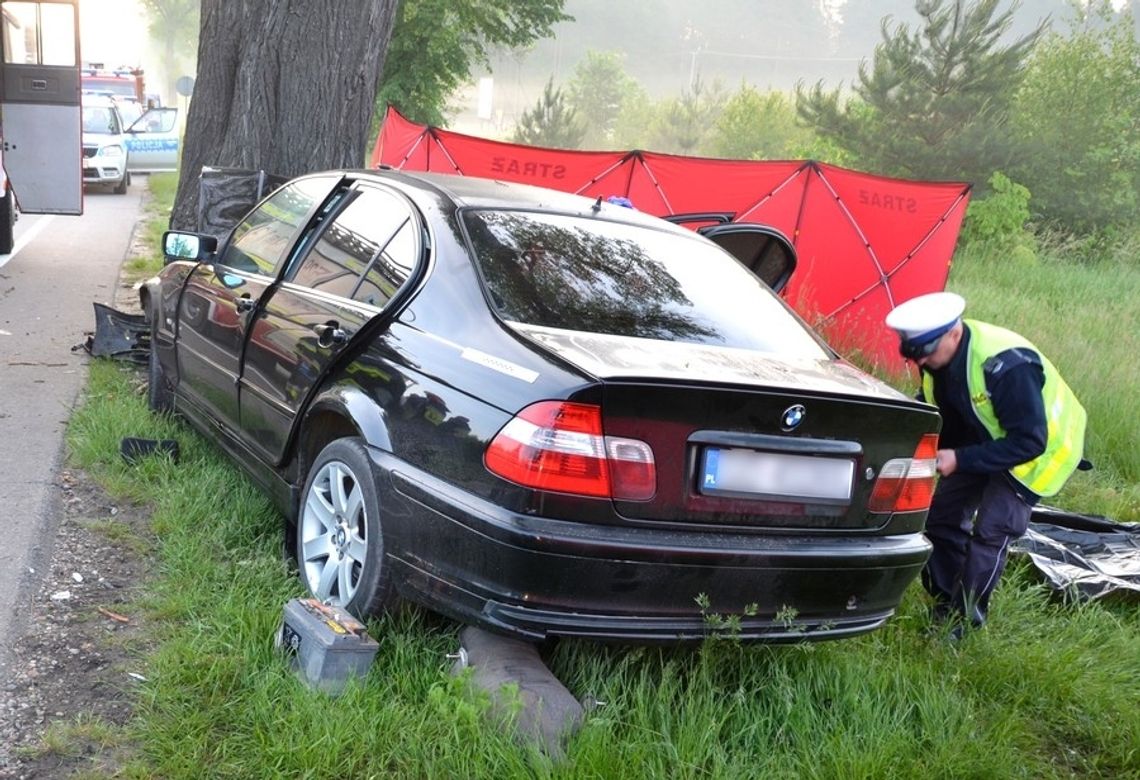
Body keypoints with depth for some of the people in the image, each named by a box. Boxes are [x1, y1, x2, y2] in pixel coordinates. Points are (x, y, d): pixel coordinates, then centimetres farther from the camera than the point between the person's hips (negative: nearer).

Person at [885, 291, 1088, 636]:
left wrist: (960, 459, -38)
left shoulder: (1007, 367, -40)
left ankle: (961, 621, 1)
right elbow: (931, 403, 0)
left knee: (990, 533, -13)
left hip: (1039, 450, -7)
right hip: (984, 440, 8)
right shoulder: (940, 355, -17)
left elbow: (1029, 443, -36)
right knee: (942, 514, 6)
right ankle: (943, 604, 19)